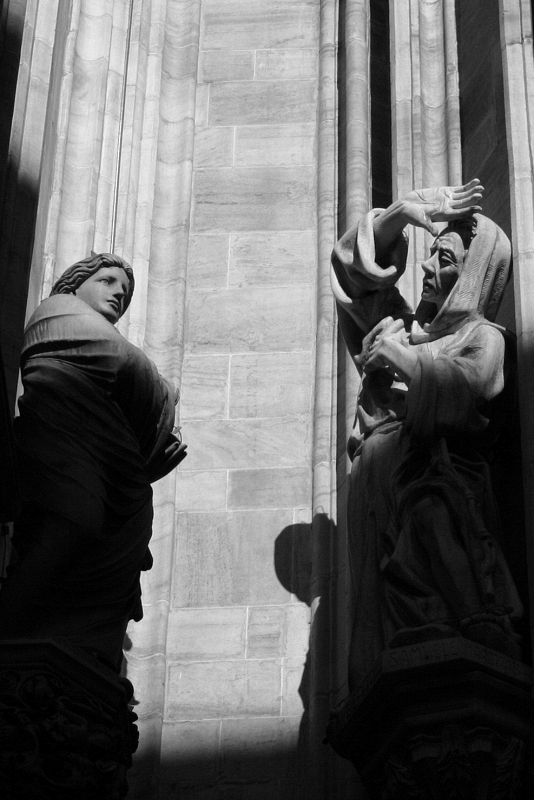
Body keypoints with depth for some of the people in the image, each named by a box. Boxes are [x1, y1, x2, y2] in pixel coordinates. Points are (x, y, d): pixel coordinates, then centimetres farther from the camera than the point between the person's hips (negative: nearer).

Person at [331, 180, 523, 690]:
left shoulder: (482, 337, 9)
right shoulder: (404, 322, 25)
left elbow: (467, 384, -13)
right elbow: (353, 264, 30)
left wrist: (401, 357, -5)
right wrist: (401, 214, 17)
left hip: (439, 480, -5)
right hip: (378, 475, 5)